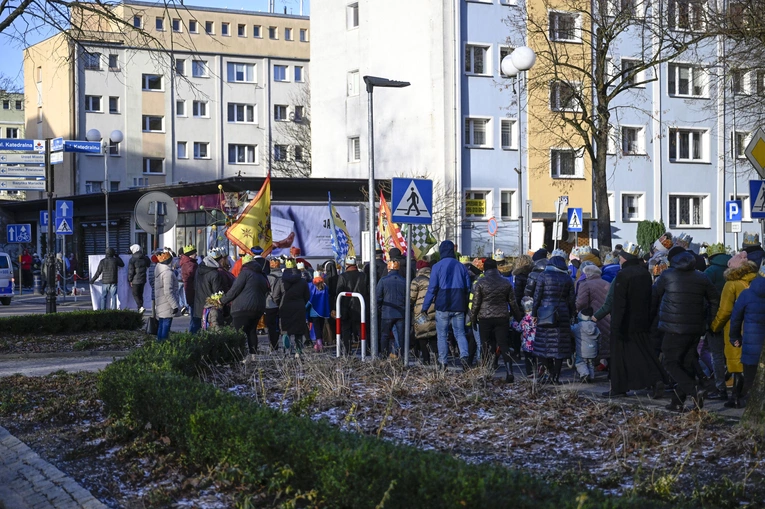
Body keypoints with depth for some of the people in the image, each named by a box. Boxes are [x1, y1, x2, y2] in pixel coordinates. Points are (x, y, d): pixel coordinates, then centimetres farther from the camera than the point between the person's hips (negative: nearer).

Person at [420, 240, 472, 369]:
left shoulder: (437, 266, -4)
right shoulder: (461, 266, 8)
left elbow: (432, 288, -8)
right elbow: (468, 288, 10)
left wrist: (425, 307, -5)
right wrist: (466, 307, 18)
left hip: (442, 306, -3)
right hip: (459, 306, 3)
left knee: (442, 334, 6)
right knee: (460, 333, 8)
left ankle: (442, 361, 5)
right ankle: (464, 355, -15)